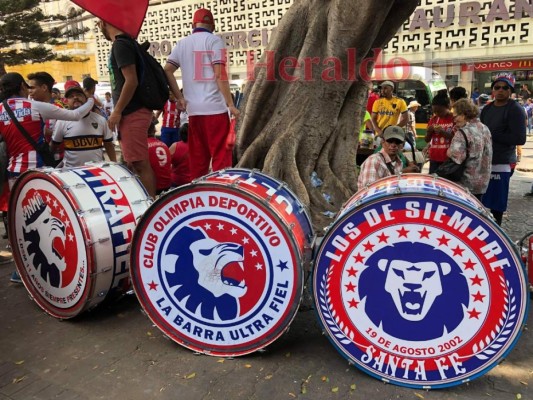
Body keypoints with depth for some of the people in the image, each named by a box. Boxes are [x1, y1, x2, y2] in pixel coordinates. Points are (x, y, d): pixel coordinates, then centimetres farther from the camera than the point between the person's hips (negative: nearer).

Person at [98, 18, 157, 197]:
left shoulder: (120, 45, -11)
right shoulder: (126, 42, 18)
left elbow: (131, 81, -20)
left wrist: (117, 111, -15)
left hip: (133, 113, -10)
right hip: (133, 112, 10)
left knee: (140, 164, -9)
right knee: (135, 163, 14)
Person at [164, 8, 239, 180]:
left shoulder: (182, 43, 15)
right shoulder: (214, 40, 0)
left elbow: (166, 71, 9)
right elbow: (220, 75, -9)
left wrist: (179, 98, 11)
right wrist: (231, 104, -8)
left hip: (193, 109, 6)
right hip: (214, 107, -5)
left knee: (197, 157, 10)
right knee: (221, 154, -4)